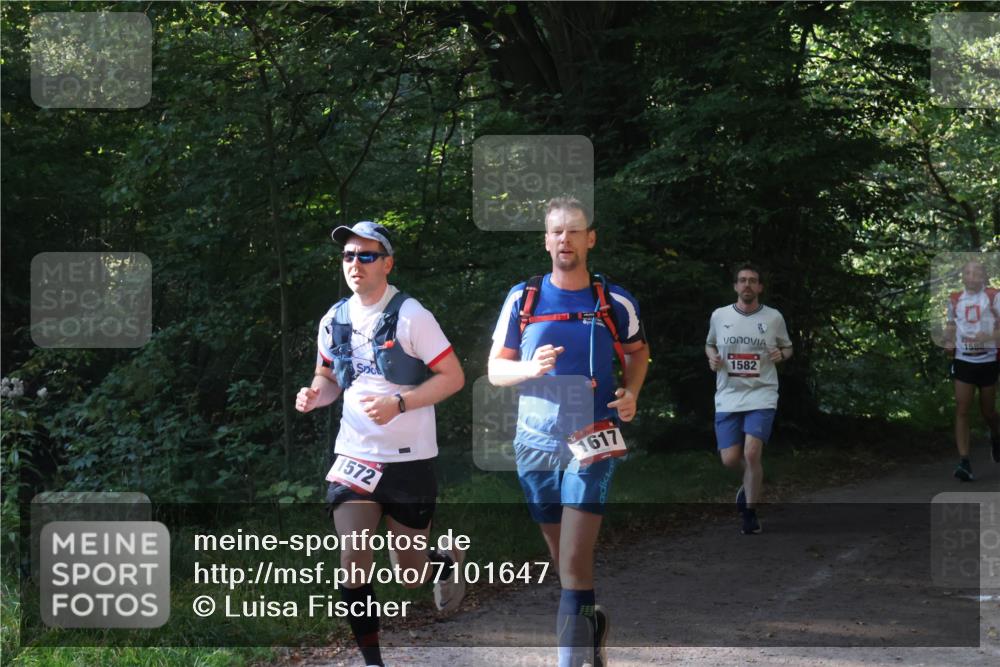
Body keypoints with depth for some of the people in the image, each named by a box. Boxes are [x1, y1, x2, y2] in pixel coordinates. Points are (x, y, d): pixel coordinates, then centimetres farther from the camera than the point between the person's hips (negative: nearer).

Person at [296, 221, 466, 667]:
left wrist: (398, 404, -23)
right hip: (354, 456, 4)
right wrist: (315, 395, -5)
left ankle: (448, 564, 43)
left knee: (410, 573, 7)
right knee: (353, 562, -9)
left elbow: (453, 377, -11)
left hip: (408, 461, -3)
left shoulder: (410, 316, -12)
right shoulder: (334, 320, 3)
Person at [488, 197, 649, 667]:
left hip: (592, 443, -3)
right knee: (562, 557, 14)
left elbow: (637, 352, 18)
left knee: (575, 561, -15)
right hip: (535, 443, 3)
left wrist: (631, 393, -1)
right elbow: (495, 369, 5)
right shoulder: (522, 298, 1)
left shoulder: (615, 303, -1)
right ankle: (592, 627, 37)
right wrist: (531, 368, -16)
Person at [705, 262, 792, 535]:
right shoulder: (719, 316, 3)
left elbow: (787, 347, 15)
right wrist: (712, 357, -3)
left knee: (752, 453, -18)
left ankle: (750, 513, 0)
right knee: (730, 459, -3)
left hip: (761, 396, -2)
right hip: (728, 398, 2)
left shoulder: (774, 318, 0)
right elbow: (710, 344, 19)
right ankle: (753, 479, 34)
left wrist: (781, 354, -8)